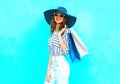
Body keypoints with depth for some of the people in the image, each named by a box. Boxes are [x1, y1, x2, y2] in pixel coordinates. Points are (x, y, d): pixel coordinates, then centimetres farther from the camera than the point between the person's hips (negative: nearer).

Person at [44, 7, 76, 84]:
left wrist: (59, 35, -18)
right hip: (53, 65, 6)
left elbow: (66, 50, -18)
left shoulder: (65, 31, -8)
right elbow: (51, 53, 9)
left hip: (62, 65, -6)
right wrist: (48, 70, 8)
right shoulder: (53, 32, 10)